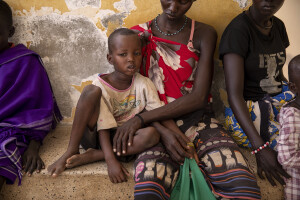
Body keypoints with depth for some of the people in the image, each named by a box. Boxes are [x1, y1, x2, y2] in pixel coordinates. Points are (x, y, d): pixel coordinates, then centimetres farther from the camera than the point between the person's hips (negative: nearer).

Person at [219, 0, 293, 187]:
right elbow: (234, 94, -21)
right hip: (244, 110, -7)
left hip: (278, 99, 8)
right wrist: (259, 147, -30)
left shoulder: (278, 26, 10)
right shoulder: (238, 29, -13)